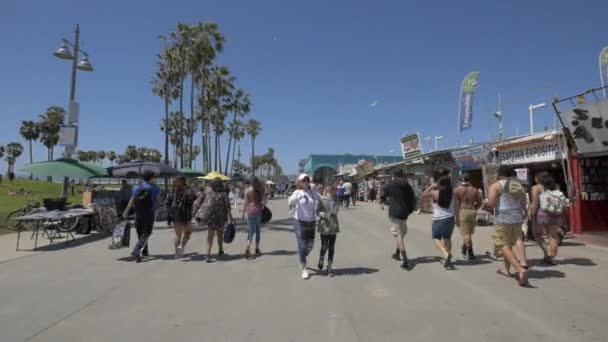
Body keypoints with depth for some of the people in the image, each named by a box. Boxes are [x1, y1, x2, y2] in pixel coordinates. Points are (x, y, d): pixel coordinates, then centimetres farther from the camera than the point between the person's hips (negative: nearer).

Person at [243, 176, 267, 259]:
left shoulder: (248, 191, -3)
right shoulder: (261, 190, -1)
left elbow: (246, 203, -2)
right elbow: (264, 201, -6)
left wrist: (243, 213, 6)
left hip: (250, 211, 0)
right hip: (259, 211, 1)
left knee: (251, 231, 4)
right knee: (258, 231, 13)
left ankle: (248, 248, -14)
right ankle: (257, 249, 18)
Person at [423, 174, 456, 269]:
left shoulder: (435, 193, -12)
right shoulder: (452, 193, -2)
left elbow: (423, 194, -1)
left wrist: (431, 187, 2)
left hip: (438, 219, -4)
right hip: (450, 218, 4)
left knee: (436, 238, 6)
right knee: (447, 238, 16)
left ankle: (446, 254, -19)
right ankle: (447, 260, 18)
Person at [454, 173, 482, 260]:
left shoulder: (457, 190, -2)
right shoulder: (475, 190, 8)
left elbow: (456, 204, -9)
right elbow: (479, 203, 8)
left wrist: (457, 217, -8)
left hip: (462, 212, -4)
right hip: (472, 212, 4)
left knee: (466, 233, -2)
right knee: (468, 232, 17)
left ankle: (470, 253, -8)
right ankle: (464, 248, 32)